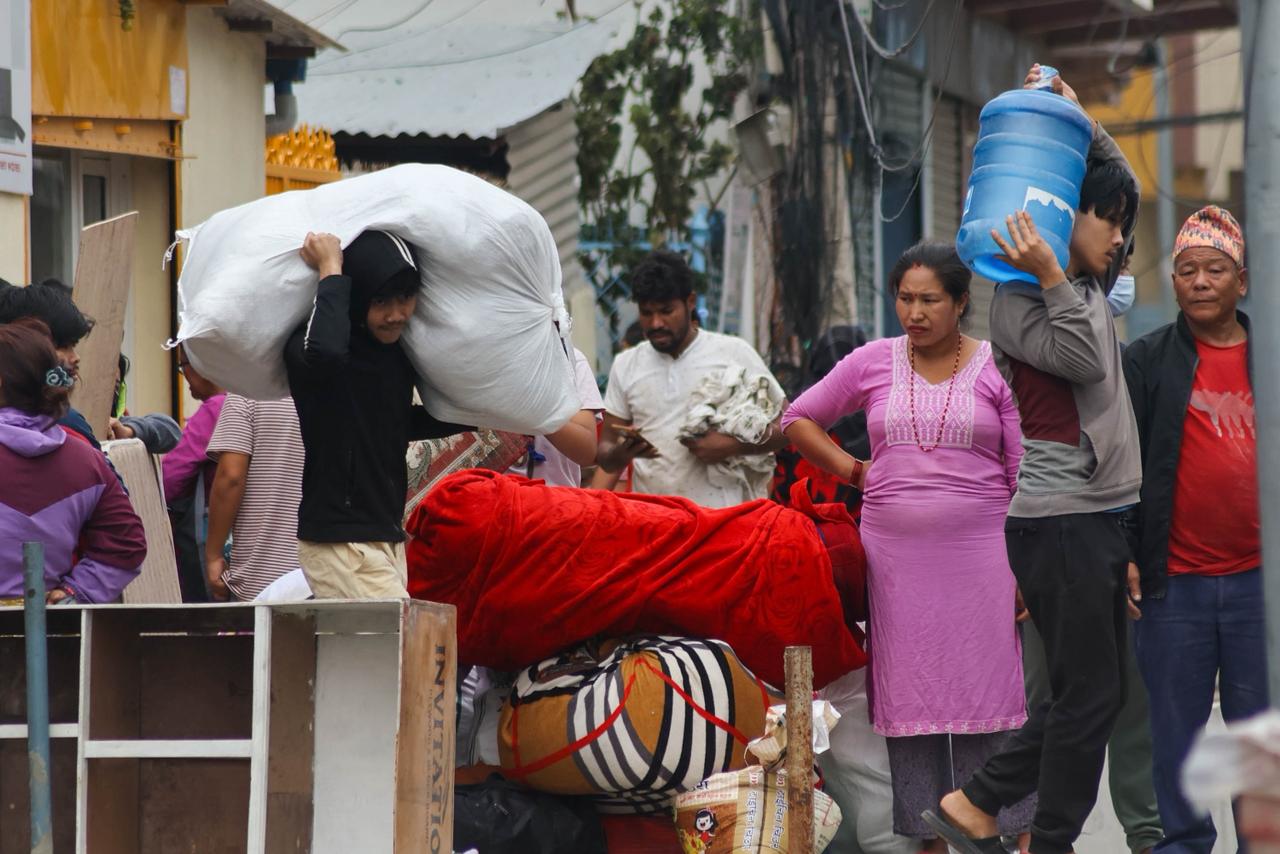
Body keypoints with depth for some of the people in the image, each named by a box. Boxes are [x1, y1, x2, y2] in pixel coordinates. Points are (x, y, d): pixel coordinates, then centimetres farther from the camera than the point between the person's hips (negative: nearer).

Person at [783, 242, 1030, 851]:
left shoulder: (995, 368, 2)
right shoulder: (875, 362, 8)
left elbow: (1025, 476, 0)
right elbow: (799, 419, 18)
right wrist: (855, 472, 7)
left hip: (979, 551, -2)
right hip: (894, 557, 3)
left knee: (985, 694, -4)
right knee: (909, 702, 3)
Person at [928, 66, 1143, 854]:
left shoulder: (1090, 288, 16)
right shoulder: (1020, 301, -7)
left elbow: (1125, 184, 26)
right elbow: (1085, 361, -21)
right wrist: (1051, 278, -24)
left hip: (1104, 522, 9)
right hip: (1061, 523, -9)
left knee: (1096, 695, 11)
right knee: (1090, 695, -7)